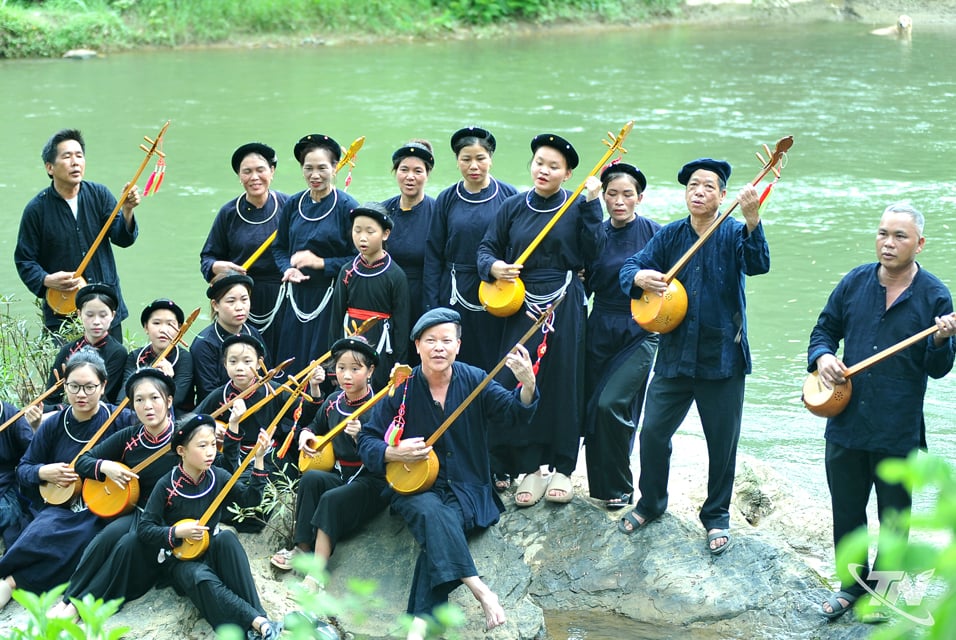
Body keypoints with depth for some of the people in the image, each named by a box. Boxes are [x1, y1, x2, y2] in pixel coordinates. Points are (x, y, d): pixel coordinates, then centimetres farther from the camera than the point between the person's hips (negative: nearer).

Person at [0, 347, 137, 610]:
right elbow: (23, 470, 15)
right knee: (40, 532, -33)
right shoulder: (53, 425, 8)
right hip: (62, 507, 3)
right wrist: (43, 472, -5)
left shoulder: (121, 420, -2)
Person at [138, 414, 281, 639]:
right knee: (201, 579, -38)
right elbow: (144, 529, -11)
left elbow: (250, 498, -15)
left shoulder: (218, 477, -2)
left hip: (212, 552, 3)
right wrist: (178, 532, -24)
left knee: (226, 536, -31)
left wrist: (258, 459, -23)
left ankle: (258, 616, -39)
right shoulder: (167, 485, -11)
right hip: (180, 560, -3)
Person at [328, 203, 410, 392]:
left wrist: (400, 367, -6)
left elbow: (401, 324, -4)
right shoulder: (347, 271, 4)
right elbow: (337, 315, 9)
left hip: (380, 348, -3)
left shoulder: (396, 275, -6)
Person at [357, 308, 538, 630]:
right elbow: (367, 440, 1)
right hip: (415, 487, 0)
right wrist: (394, 453, -19)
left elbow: (517, 413, -13)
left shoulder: (473, 380, -1)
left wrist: (528, 385, -35)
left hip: (466, 489, 0)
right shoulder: (402, 388, -3)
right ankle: (478, 587, -43)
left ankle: (422, 622, -29)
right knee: (432, 512, -35)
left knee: (437, 535, -30)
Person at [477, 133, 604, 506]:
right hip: (520, 304, 2)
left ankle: (562, 469, 13)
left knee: (563, 385, 2)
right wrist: (493, 266, -10)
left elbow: (593, 252, -10)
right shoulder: (514, 207, 7)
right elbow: (487, 247, 11)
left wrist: (591, 206, -13)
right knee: (516, 384, -2)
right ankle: (530, 468, 9)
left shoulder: (577, 208, 1)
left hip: (564, 307, -2)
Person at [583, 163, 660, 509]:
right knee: (592, 410, 5)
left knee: (610, 404, -17)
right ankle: (599, 486, 22)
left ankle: (619, 488, -2)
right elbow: (585, 284, 10)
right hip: (600, 333, 4)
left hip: (640, 333, -4)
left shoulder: (653, 233, -5)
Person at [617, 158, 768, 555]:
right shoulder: (669, 236, 4)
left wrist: (752, 220, -41)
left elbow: (758, 265, -24)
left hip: (722, 357, -2)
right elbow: (631, 266, 0)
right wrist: (640, 276, -25)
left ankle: (716, 517, 24)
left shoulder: (734, 234, -5)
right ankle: (651, 503, 27)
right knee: (653, 432, 4)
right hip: (675, 354, 3)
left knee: (722, 443, 6)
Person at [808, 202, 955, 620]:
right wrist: (823, 356, -7)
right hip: (846, 424, 3)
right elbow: (825, 329, 13)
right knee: (846, 511, 15)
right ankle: (852, 583, 32)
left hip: (899, 431, -3)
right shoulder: (855, 282, 1)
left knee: (893, 515, 11)